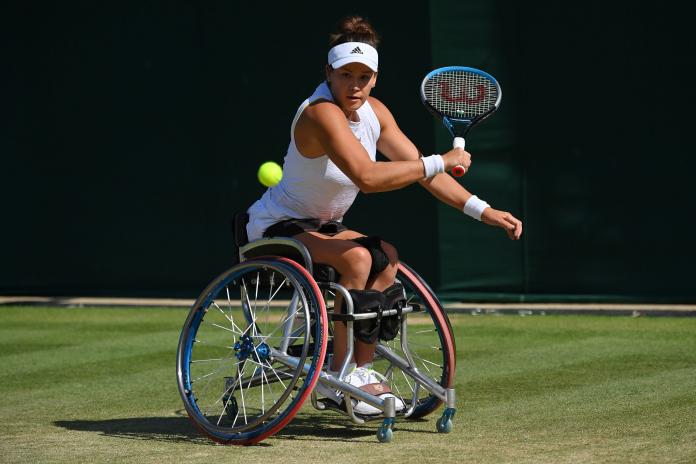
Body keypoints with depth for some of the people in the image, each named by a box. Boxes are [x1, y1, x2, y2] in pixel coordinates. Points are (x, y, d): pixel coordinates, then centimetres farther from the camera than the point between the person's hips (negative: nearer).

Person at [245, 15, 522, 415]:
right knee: (356, 257, -28)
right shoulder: (322, 113, -28)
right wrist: (441, 161, -33)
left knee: (386, 257, -5)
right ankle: (338, 377, -21)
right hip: (277, 227, -9)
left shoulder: (374, 112, 0)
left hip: (319, 226, 9)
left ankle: (362, 370, -2)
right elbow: (367, 176, -41)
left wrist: (483, 210, -4)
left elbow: (421, 169, 4)